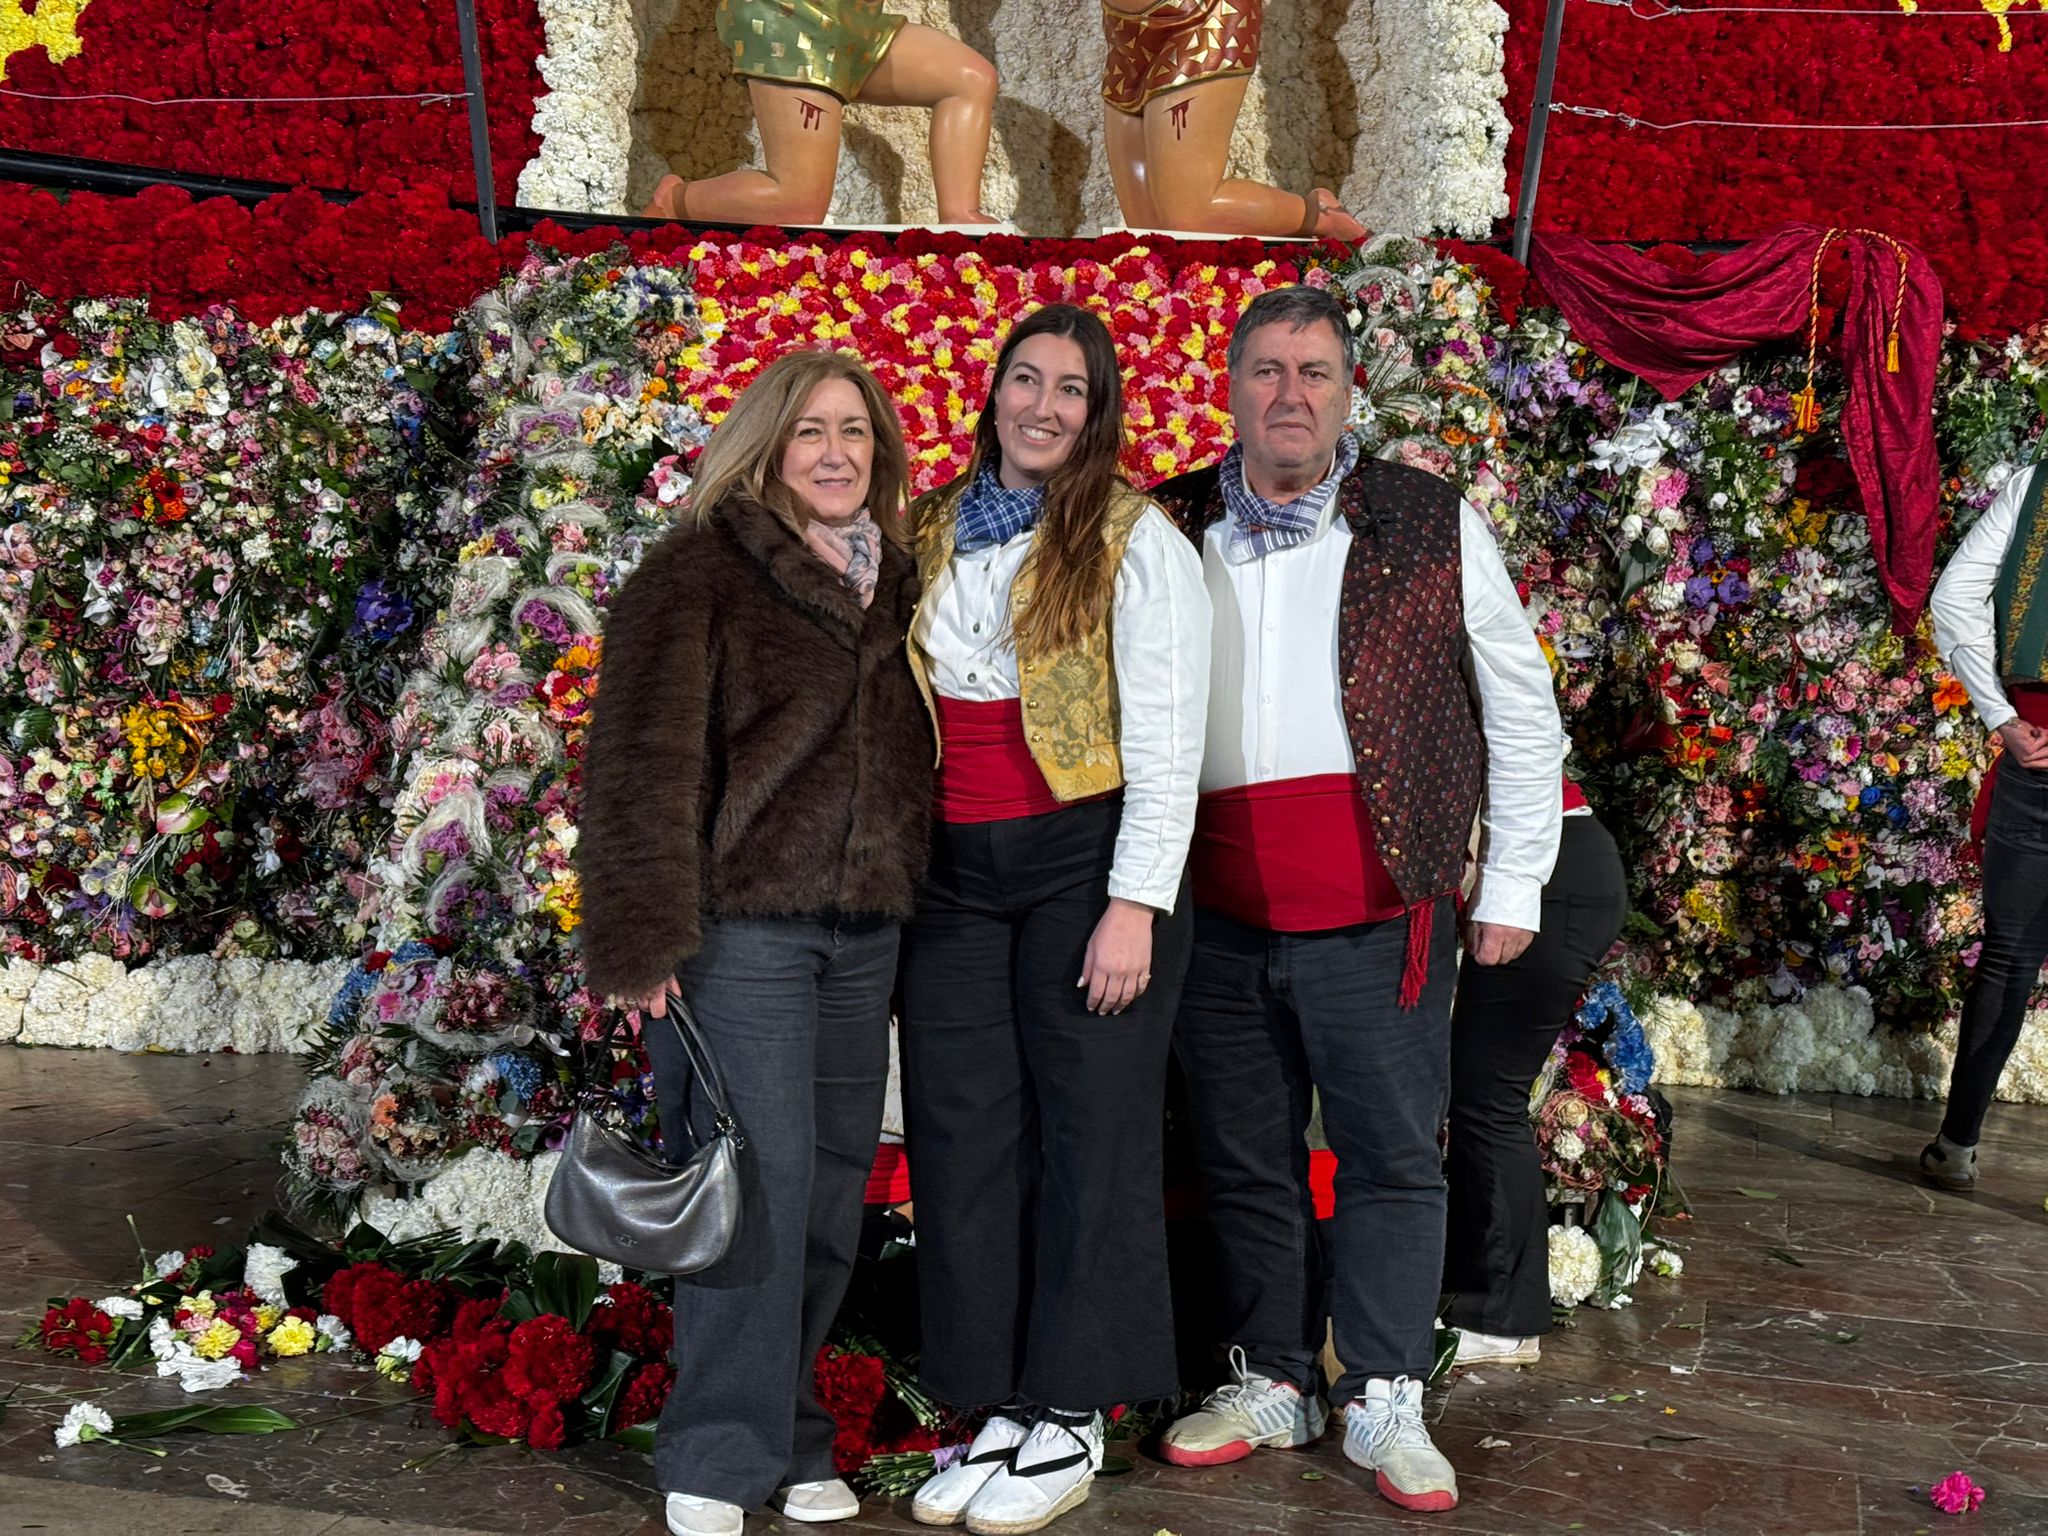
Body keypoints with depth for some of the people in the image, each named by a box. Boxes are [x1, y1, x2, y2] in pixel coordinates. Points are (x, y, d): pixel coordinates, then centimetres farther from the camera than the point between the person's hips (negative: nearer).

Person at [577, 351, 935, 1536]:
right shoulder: (702, 570, -5)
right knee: (759, 1175, -5)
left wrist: (911, 903, 13)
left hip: (864, 926, 6)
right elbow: (642, 760, -11)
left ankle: (786, 1432, 25)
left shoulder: (894, 580, 14)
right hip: (741, 921, -6)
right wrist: (643, 940, -16)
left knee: (834, 1183, 10)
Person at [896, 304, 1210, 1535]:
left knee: (1086, 1134, 2)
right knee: (963, 1137, 6)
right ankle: (1001, 1408, 19)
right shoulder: (934, 531, 12)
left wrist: (1135, 904, -14)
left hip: (1085, 860, -5)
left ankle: (1071, 1422, 14)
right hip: (955, 872, 5)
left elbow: (1166, 737, -8)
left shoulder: (1135, 540, -3)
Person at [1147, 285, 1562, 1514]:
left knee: (1393, 1162, 5)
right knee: (1245, 1165, 12)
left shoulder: (1432, 525, 0)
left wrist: (1513, 884, 1)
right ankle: (1273, 1382, 28)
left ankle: (1385, 1402, 19)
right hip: (1218, 917, 3)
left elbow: (1521, 707, 4)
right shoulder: (1169, 528, 6)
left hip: (1378, 915, -2)